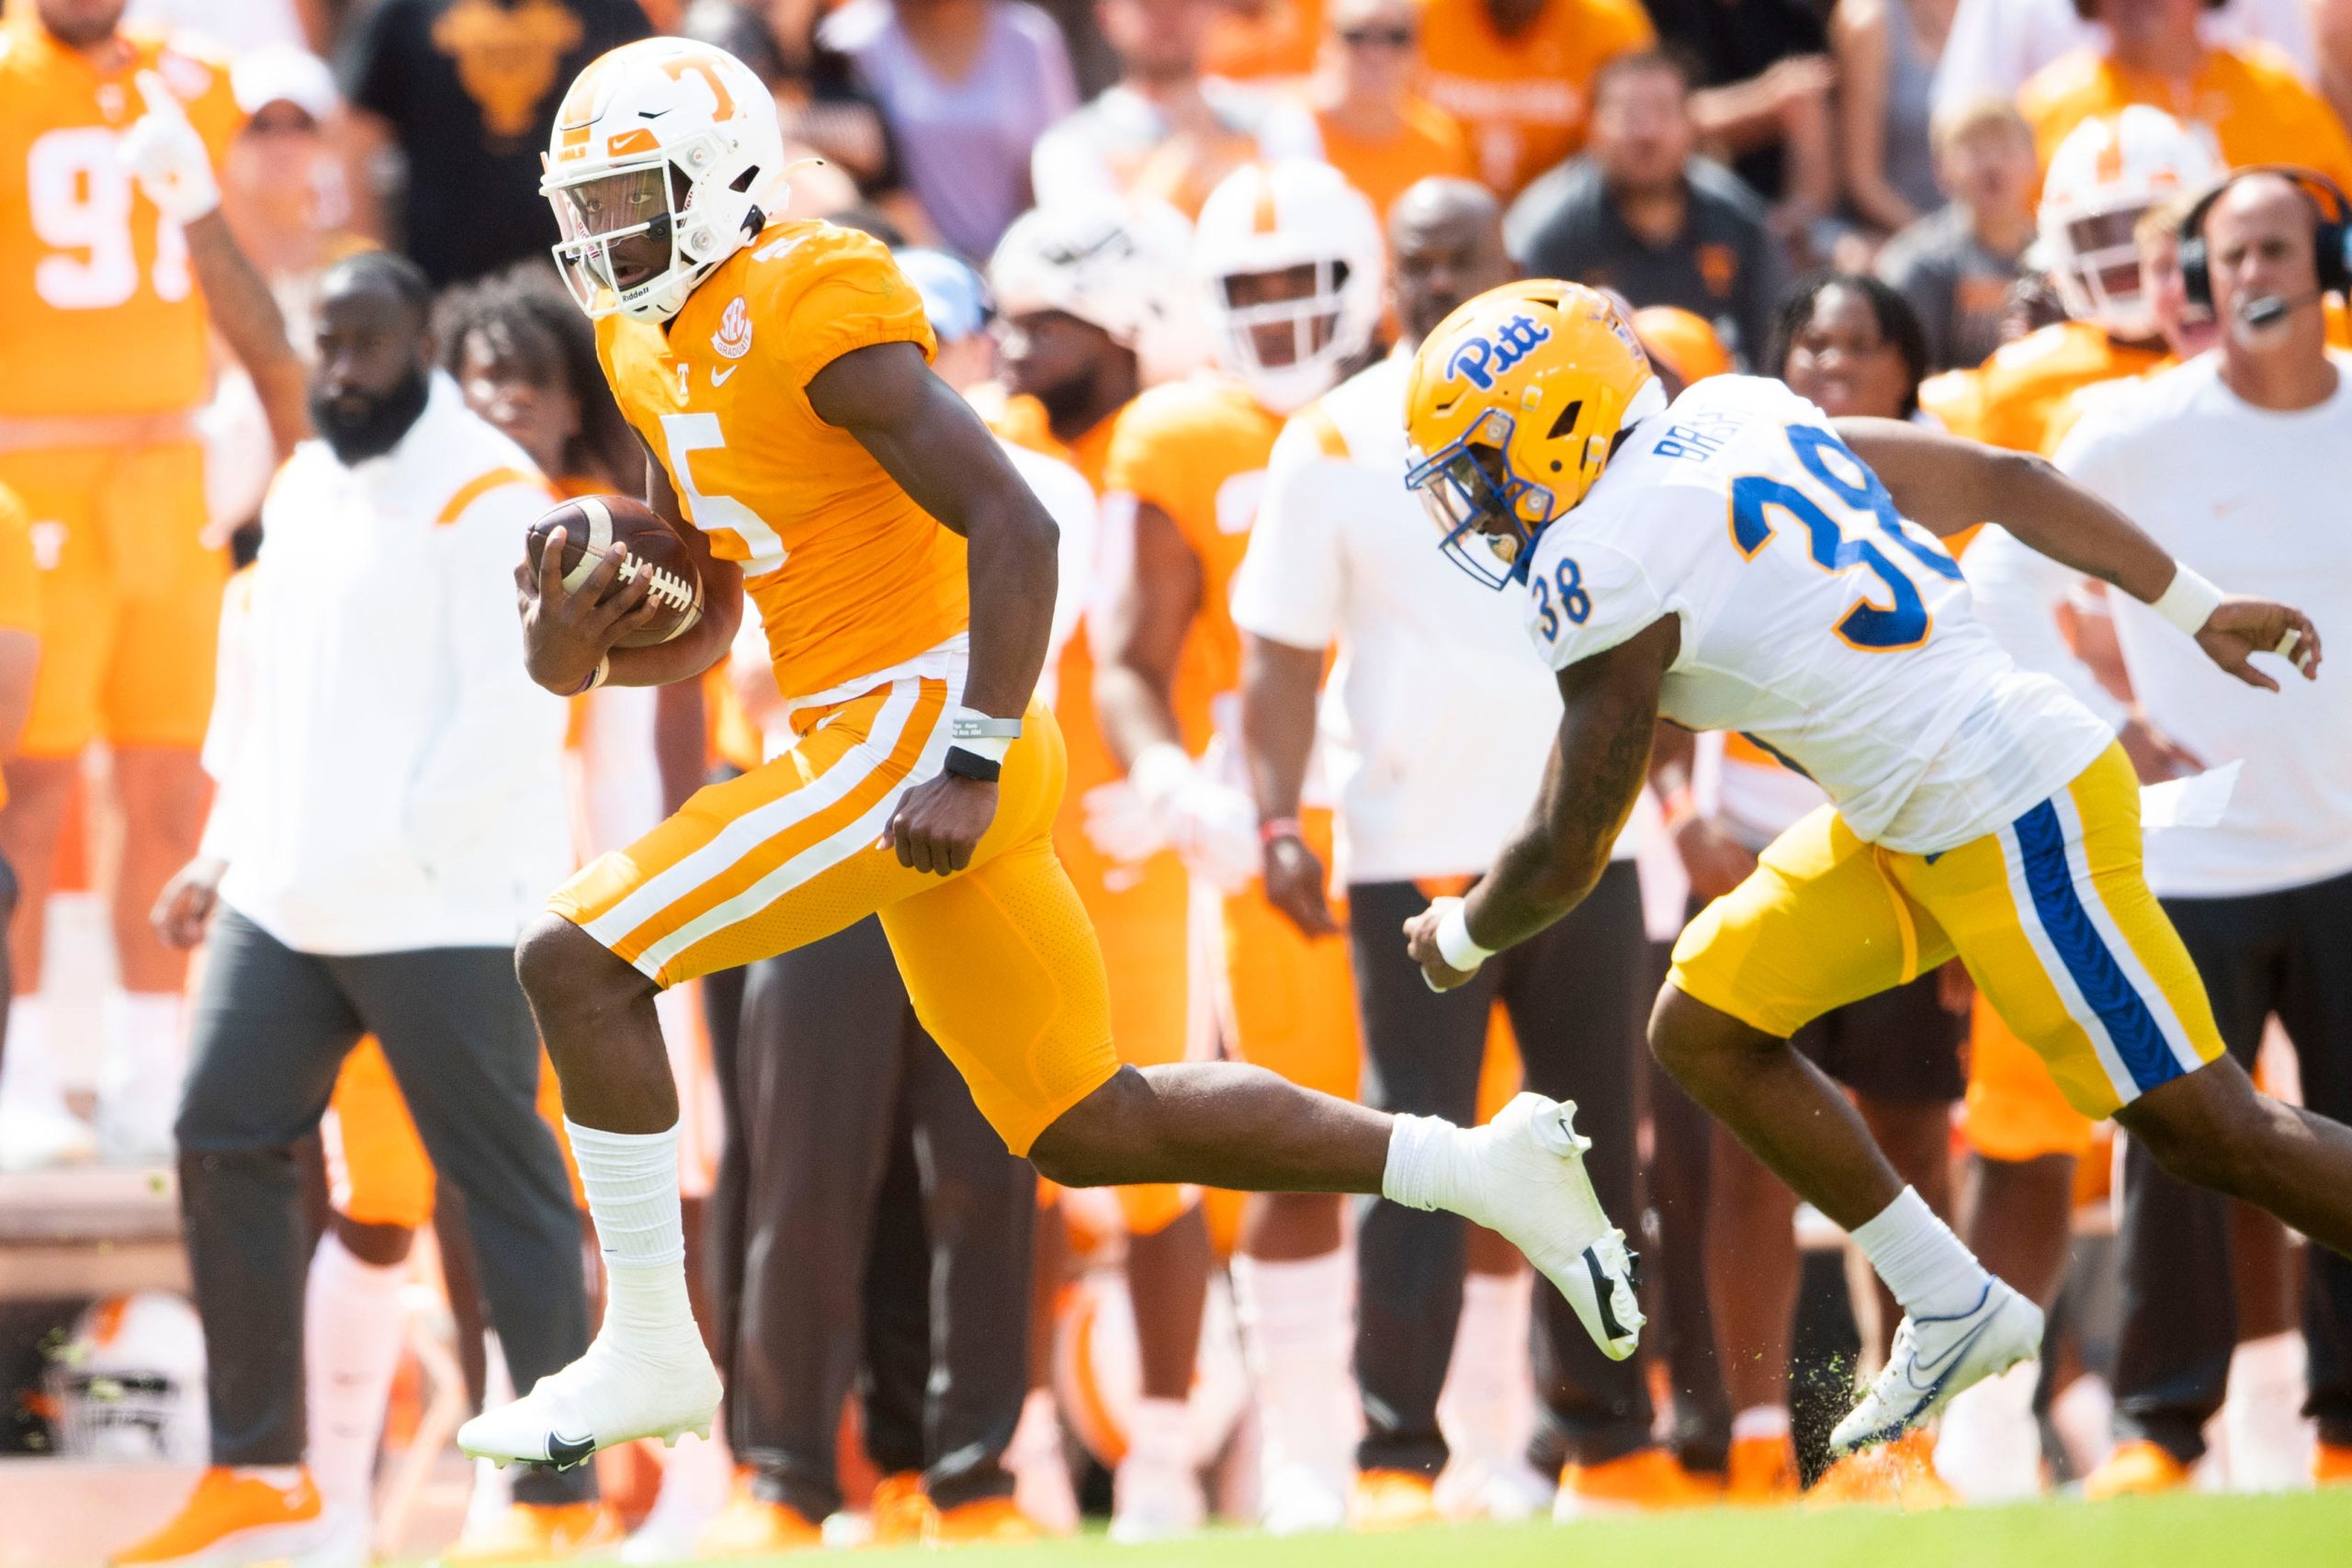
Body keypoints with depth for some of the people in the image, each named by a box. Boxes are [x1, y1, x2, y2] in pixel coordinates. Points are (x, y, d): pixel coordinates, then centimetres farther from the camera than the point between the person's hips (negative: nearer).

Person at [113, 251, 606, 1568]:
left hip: (444, 909, -8)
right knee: (223, 1149, 5)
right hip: (283, 902, 8)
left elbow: (514, 714, -16)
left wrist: (394, 852, -17)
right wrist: (227, 855, 13)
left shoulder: (484, 495, -10)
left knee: (505, 1186, -3)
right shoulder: (305, 489, 16)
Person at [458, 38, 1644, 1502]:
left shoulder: (808, 314, -14)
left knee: (579, 961, -14)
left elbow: (1015, 528, -20)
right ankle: (1483, 1168, 21)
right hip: (866, 745, 10)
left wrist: (967, 766, -25)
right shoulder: (659, 354, 15)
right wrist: (577, 651, 0)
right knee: (1092, 1131, 15)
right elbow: (700, 625, 22)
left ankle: (649, 1350, -8)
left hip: (918, 731, -10)